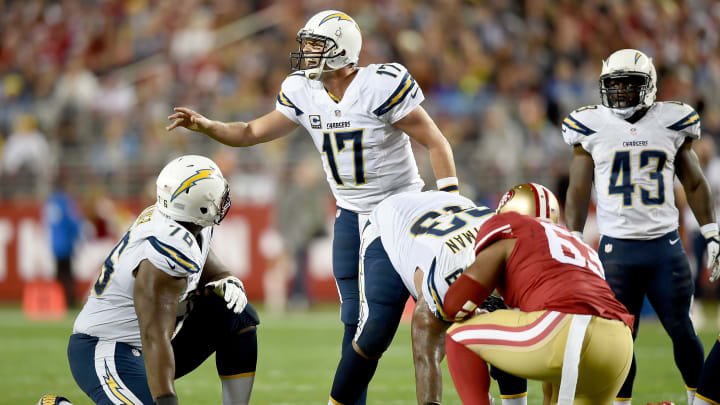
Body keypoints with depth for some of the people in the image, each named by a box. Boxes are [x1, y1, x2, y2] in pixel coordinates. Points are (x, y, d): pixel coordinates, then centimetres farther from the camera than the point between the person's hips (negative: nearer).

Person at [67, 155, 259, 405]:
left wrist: (228, 283, -7)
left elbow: (214, 273, 19)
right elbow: (155, 337, -32)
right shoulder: (172, 249, -27)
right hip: (106, 354, -10)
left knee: (237, 316, 5)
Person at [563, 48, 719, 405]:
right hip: (617, 248, -1)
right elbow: (578, 191, 7)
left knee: (682, 331, 4)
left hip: (666, 245, 1)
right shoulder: (592, 127, 2)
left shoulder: (670, 123, 4)